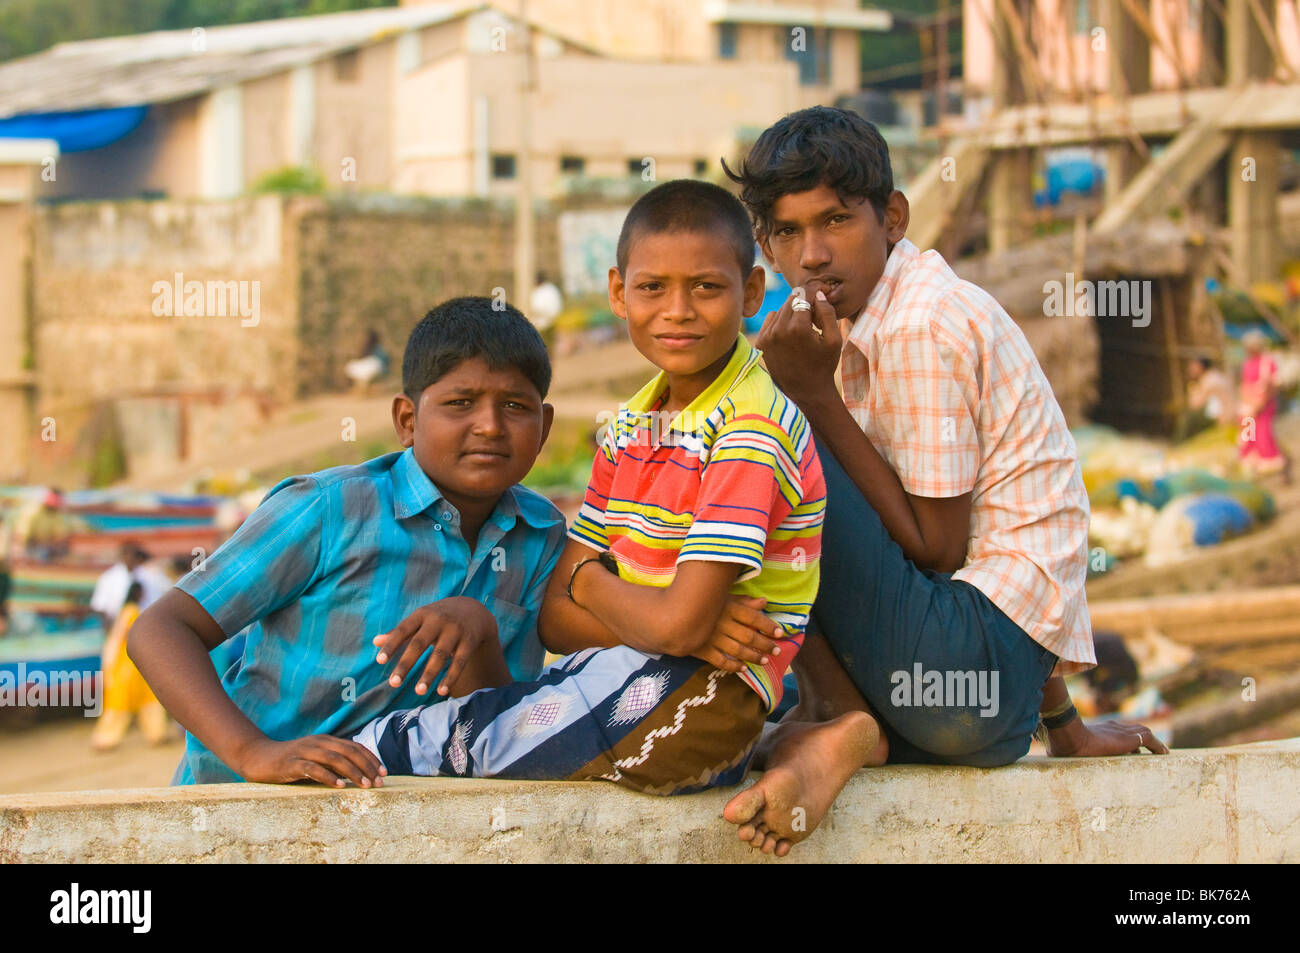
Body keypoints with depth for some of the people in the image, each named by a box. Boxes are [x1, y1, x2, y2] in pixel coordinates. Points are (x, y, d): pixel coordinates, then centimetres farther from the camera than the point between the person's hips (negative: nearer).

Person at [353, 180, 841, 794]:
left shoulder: (751, 431, -14)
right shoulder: (630, 427, 12)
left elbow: (678, 624, -22)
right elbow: (555, 617, 7)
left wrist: (591, 582, -1)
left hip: (700, 696, -9)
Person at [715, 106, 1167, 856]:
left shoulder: (923, 324, -14)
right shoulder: (875, 313, 15)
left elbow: (936, 549, -15)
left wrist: (814, 393, -13)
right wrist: (1063, 728, 25)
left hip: (974, 666, -10)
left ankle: (841, 720, -12)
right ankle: (842, 722, 2)